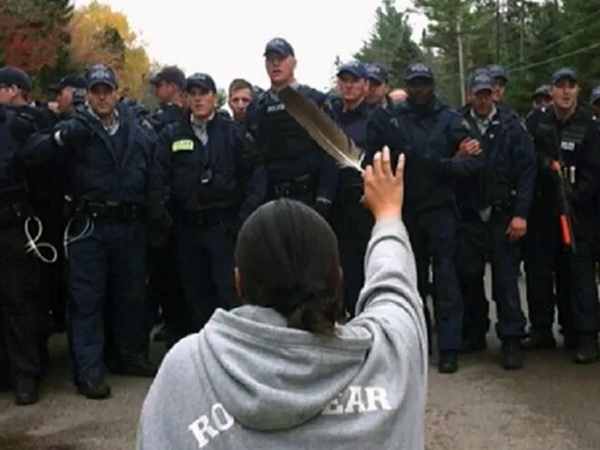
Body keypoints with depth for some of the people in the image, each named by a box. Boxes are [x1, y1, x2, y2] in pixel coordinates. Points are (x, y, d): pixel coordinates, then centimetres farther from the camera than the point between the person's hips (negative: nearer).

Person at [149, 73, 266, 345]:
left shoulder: (233, 133, 4)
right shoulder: (171, 136, 8)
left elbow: (255, 172, 0)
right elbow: (159, 178, 2)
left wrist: (247, 213, -8)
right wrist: (161, 213, -9)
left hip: (224, 224, -2)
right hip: (186, 227, 2)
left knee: (229, 291, -3)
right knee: (194, 292, 10)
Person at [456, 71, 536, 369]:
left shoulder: (511, 127, 0)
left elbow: (527, 171, -5)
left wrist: (520, 213, -10)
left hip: (502, 215, -2)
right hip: (469, 216, 2)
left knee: (505, 277, -1)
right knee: (468, 276, 7)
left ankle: (511, 339, 6)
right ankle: (474, 333, 23)